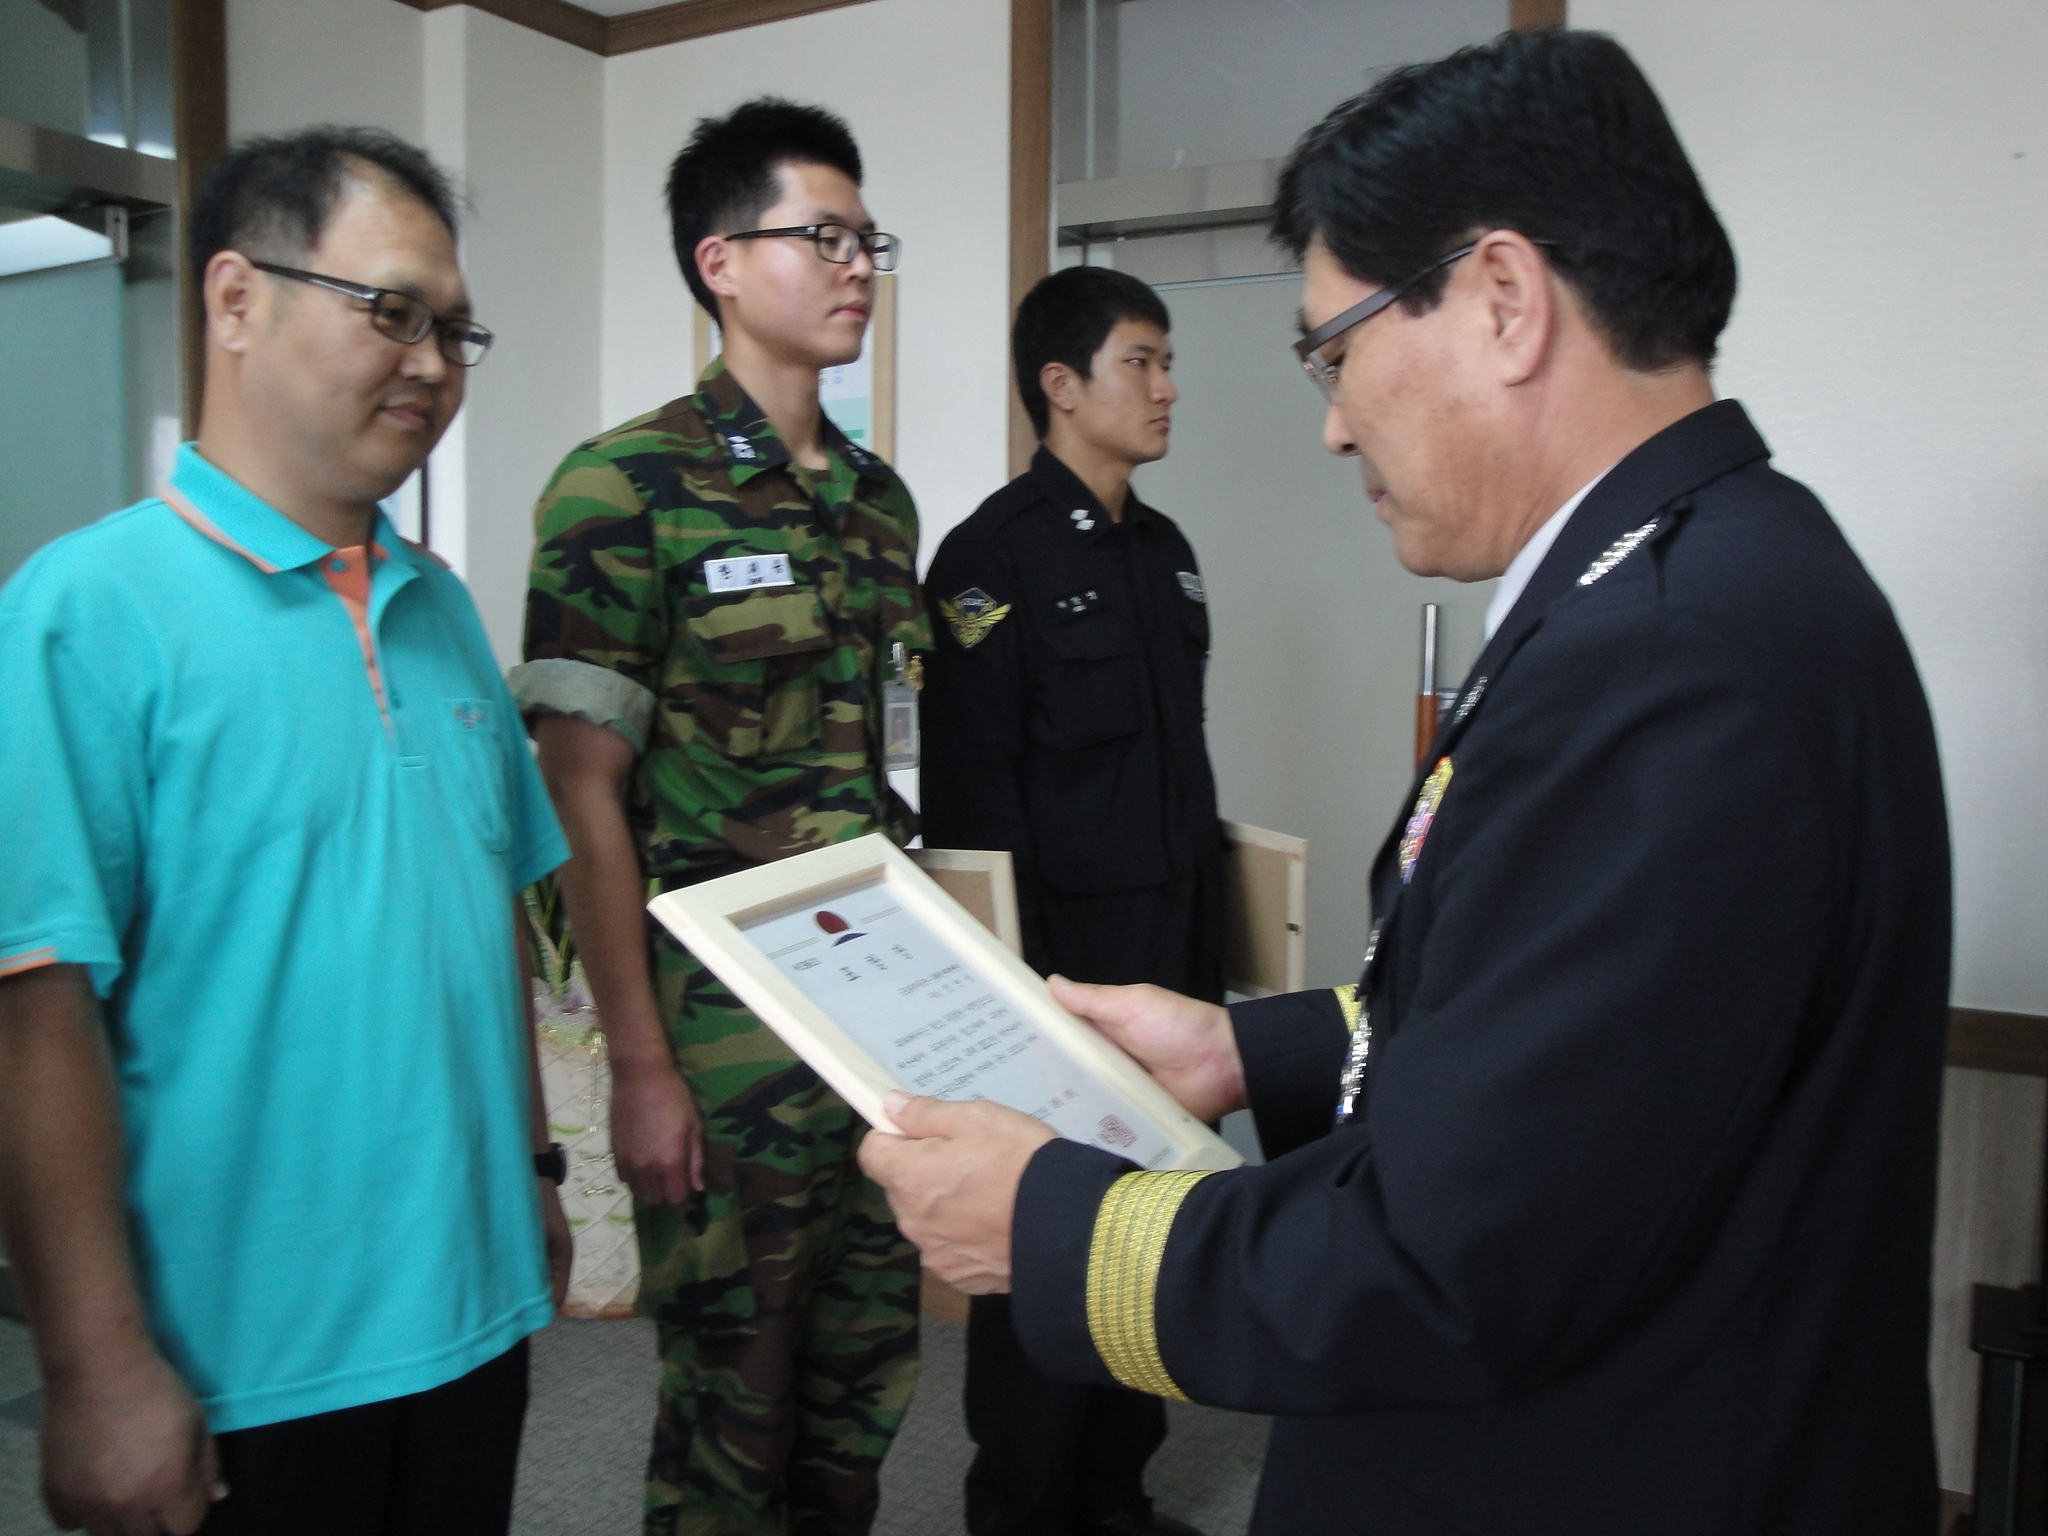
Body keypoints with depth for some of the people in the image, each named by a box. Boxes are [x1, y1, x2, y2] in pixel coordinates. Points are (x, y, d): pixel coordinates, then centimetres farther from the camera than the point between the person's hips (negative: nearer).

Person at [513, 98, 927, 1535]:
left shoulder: (880, 496, 9)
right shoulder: (627, 488, -11)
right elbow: (583, 792, -12)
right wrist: (639, 1065, -13)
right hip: (727, 1036, -6)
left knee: (865, 1377, 18)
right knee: (733, 1406, 10)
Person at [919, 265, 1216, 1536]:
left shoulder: (1165, 551, 13)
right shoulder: (995, 556, -11)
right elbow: (972, 802, -15)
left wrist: (1209, 949, 15)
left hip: (1173, 965, 8)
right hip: (1062, 968, -7)